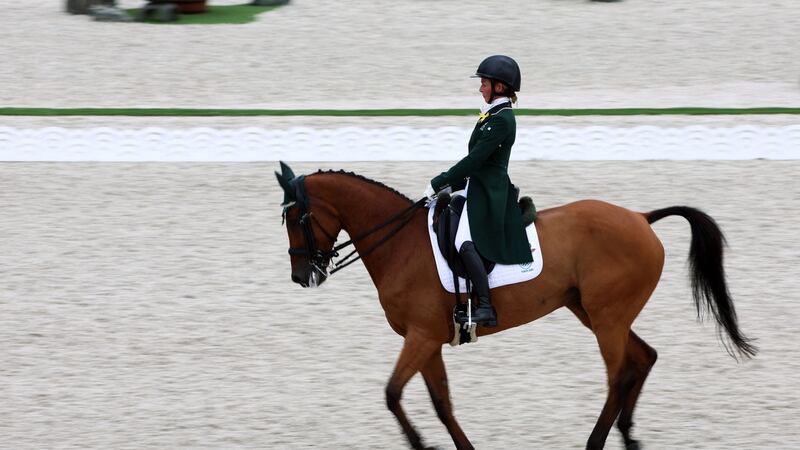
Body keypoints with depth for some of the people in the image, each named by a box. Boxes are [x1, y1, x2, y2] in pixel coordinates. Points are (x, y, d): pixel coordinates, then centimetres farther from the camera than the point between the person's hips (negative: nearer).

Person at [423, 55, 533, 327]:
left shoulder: (501, 120, -15)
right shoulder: (493, 114, 16)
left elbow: (474, 160, -18)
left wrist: (438, 183, -14)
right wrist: (448, 182, 12)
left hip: (487, 190, -11)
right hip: (477, 185, 11)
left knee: (465, 243, -26)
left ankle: (486, 309, -30)